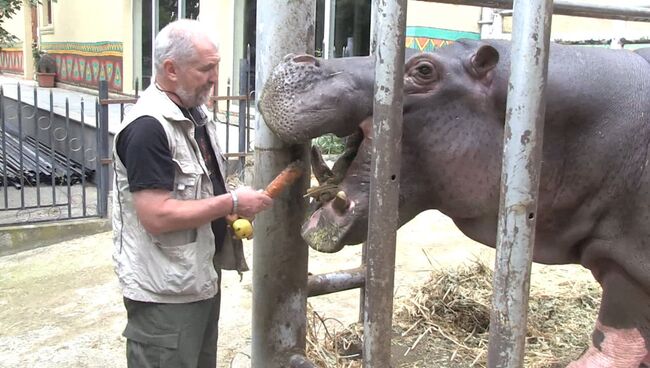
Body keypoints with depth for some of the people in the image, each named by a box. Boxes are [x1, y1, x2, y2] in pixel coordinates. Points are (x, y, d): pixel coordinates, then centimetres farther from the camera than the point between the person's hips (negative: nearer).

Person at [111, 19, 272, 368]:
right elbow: (157, 216, -28)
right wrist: (232, 203, -21)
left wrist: (234, 214, 1)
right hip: (166, 293, -9)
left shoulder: (194, 113, 9)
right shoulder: (148, 127, -22)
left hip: (201, 279, 9)